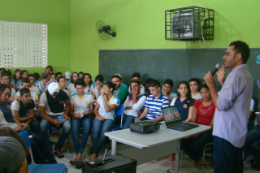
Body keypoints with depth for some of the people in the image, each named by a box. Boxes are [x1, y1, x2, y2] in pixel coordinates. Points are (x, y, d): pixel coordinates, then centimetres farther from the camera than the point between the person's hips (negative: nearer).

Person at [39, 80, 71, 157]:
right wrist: (52, 120, -25)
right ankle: (49, 150, -17)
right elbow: (42, 113, -11)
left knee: (67, 126, -31)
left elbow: (68, 105, 8)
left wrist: (65, 114, -11)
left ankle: (58, 148, -10)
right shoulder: (44, 95, -12)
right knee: (42, 126, -34)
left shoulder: (62, 93, -8)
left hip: (60, 115, 1)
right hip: (49, 116, -1)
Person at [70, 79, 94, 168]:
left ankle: (79, 154, -33)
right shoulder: (73, 98, 13)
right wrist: (75, 114, -11)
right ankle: (79, 156, -36)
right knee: (74, 131, -33)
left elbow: (91, 111, 12)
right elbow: (70, 111, 12)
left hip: (86, 116, 0)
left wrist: (87, 112, -11)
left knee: (86, 131, -34)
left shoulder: (89, 97, 12)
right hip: (76, 117, 0)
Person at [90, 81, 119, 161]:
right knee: (96, 132, -31)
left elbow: (108, 109, -11)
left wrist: (103, 98, -8)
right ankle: (95, 153, -27)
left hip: (109, 119, -2)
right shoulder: (100, 97, 15)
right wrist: (98, 116, -6)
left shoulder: (116, 100, 4)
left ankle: (94, 153, -29)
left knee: (104, 132, -34)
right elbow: (95, 110, 15)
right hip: (99, 118, 2)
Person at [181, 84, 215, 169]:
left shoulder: (215, 104, -5)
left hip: (209, 130, -5)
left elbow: (213, 123, -12)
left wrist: (199, 133, -21)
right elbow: (193, 119, 9)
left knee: (197, 143, -33)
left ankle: (198, 159, 4)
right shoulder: (197, 103, 12)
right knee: (182, 141, -22)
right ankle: (197, 159, 4)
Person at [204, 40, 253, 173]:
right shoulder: (246, 75, 13)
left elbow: (220, 105, -22)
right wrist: (222, 82, 14)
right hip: (238, 134, 10)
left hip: (226, 134, -10)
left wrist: (211, 84, -12)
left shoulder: (236, 75, -18)